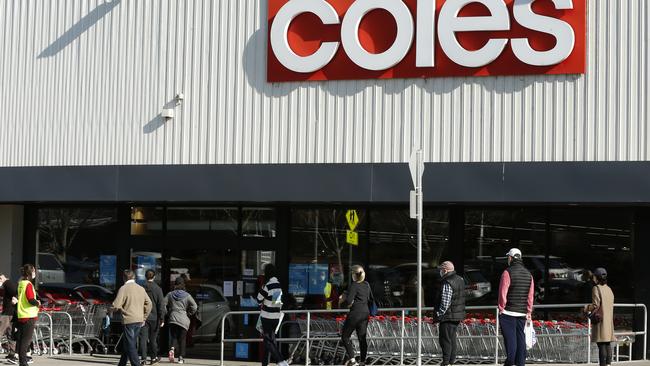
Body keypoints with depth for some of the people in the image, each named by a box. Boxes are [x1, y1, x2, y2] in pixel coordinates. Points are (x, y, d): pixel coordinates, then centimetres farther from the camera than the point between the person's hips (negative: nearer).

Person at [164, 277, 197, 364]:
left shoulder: (170, 295, 4)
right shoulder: (187, 296, 0)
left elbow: (163, 304, -1)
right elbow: (194, 307, -6)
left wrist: (167, 313, 10)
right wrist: (189, 314, 9)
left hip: (172, 319, 1)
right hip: (183, 320, -1)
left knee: (174, 337, 10)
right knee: (182, 339, 6)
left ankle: (172, 348, -20)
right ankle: (181, 357, 3)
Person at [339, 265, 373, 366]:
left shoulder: (354, 286, -14)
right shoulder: (367, 285, 8)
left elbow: (348, 301, -21)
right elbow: (371, 298, 18)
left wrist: (342, 304, -3)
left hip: (355, 313, -7)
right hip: (365, 312, 7)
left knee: (345, 336, 4)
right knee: (362, 337, 11)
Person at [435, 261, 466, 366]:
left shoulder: (447, 283, -20)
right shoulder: (460, 279, 10)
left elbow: (445, 302, -21)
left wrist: (439, 314, -13)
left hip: (448, 316, -9)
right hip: (458, 316, 9)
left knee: (445, 340, -4)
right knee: (452, 338, 17)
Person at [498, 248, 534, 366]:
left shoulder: (508, 272, -11)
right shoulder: (528, 274, 9)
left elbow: (503, 293, -13)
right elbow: (530, 295, 8)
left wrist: (501, 308, -4)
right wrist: (528, 312, 11)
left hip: (508, 312, -6)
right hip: (522, 313, 6)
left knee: (510, 338, -4)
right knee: (521, 337, 9)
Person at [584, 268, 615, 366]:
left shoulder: (596, 288, -11)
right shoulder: (609, 289, 11)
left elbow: (596, 305, -15)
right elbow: (611, 304, 14)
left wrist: (587, 308, 2)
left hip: (600, 319, -7)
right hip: (609, 320, 8)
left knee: (601, 344, -7)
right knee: (608, 343, 10)